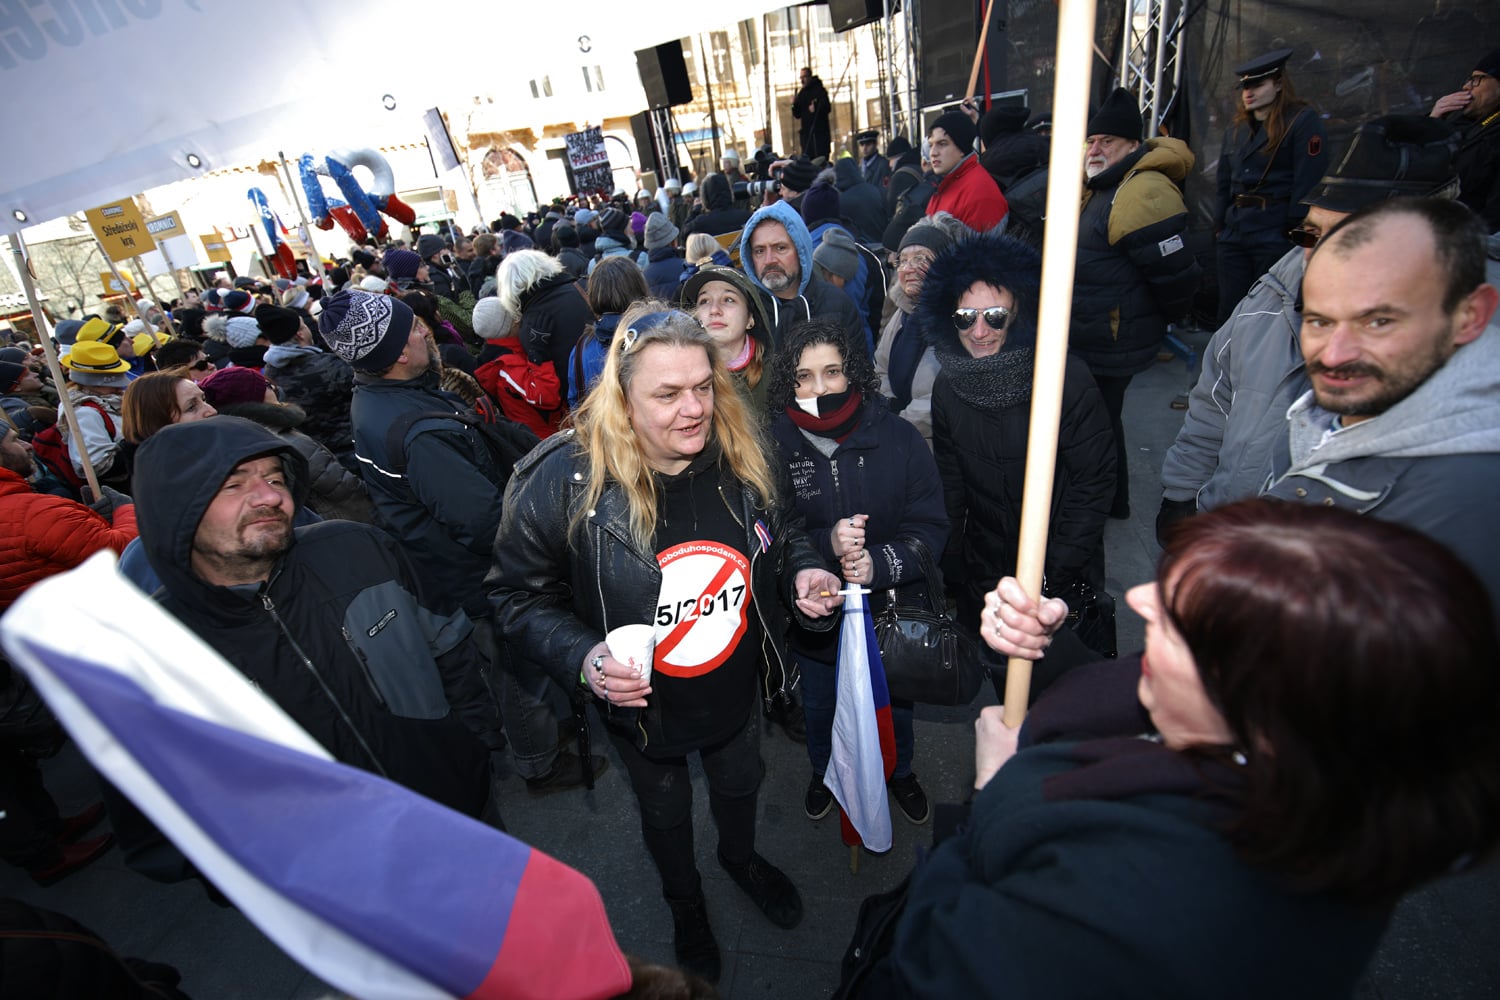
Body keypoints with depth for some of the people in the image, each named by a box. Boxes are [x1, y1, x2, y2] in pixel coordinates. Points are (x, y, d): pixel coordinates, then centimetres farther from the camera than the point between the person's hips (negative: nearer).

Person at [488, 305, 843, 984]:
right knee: (666, 816, 28)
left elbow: (783, 535, 1)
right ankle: (684, 902, 63)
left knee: (739, 787, 32)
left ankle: (740, 856, 69)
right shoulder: (564, 481, -28)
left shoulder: (740, 456, -18)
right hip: (640, 705, -2)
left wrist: (802, 573, -20)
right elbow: (520, 594, -14)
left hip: (738, 691, 3)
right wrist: (582, 658, -30)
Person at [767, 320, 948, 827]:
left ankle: (899, 771, 59)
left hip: (892, 607, 0)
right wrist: (825, 543, -32)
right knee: (821, 706, 26)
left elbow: (930, 526, -12)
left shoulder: (898, 437, -15)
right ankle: (824, 771, 59)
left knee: (894, 703, 26)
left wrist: (879, 562, -29)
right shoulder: (774, 444, -16)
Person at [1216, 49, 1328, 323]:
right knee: (1229, 311, 7)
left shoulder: (1303, 121, -3)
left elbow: (1308, 182, -10)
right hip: (1234, 234, 6)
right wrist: (1220, 225, 12)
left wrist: (1297, 232, -16)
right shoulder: (1236, 130, 17)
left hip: (1276, 235, -6)